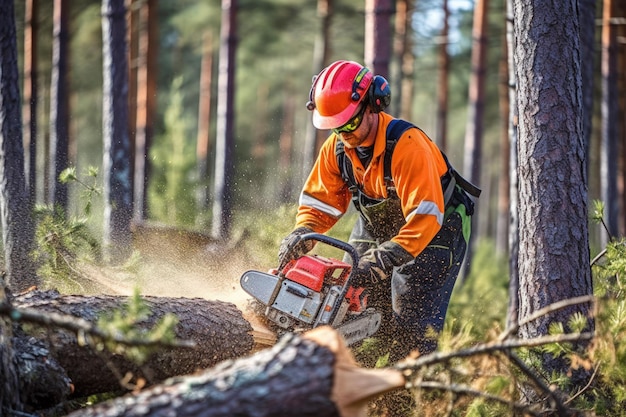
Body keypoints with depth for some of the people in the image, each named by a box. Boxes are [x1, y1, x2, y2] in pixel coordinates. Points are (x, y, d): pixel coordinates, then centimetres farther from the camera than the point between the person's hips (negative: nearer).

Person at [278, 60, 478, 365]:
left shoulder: (406, 144, -32)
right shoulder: (336, 148, -10)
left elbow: (425, 217, -37)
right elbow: (320, 203, -3)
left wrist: (386, 257, -45)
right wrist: (300, 236, -24)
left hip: (434, 234, -7)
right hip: (376, 231, 7)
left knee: (413, 328, -16)